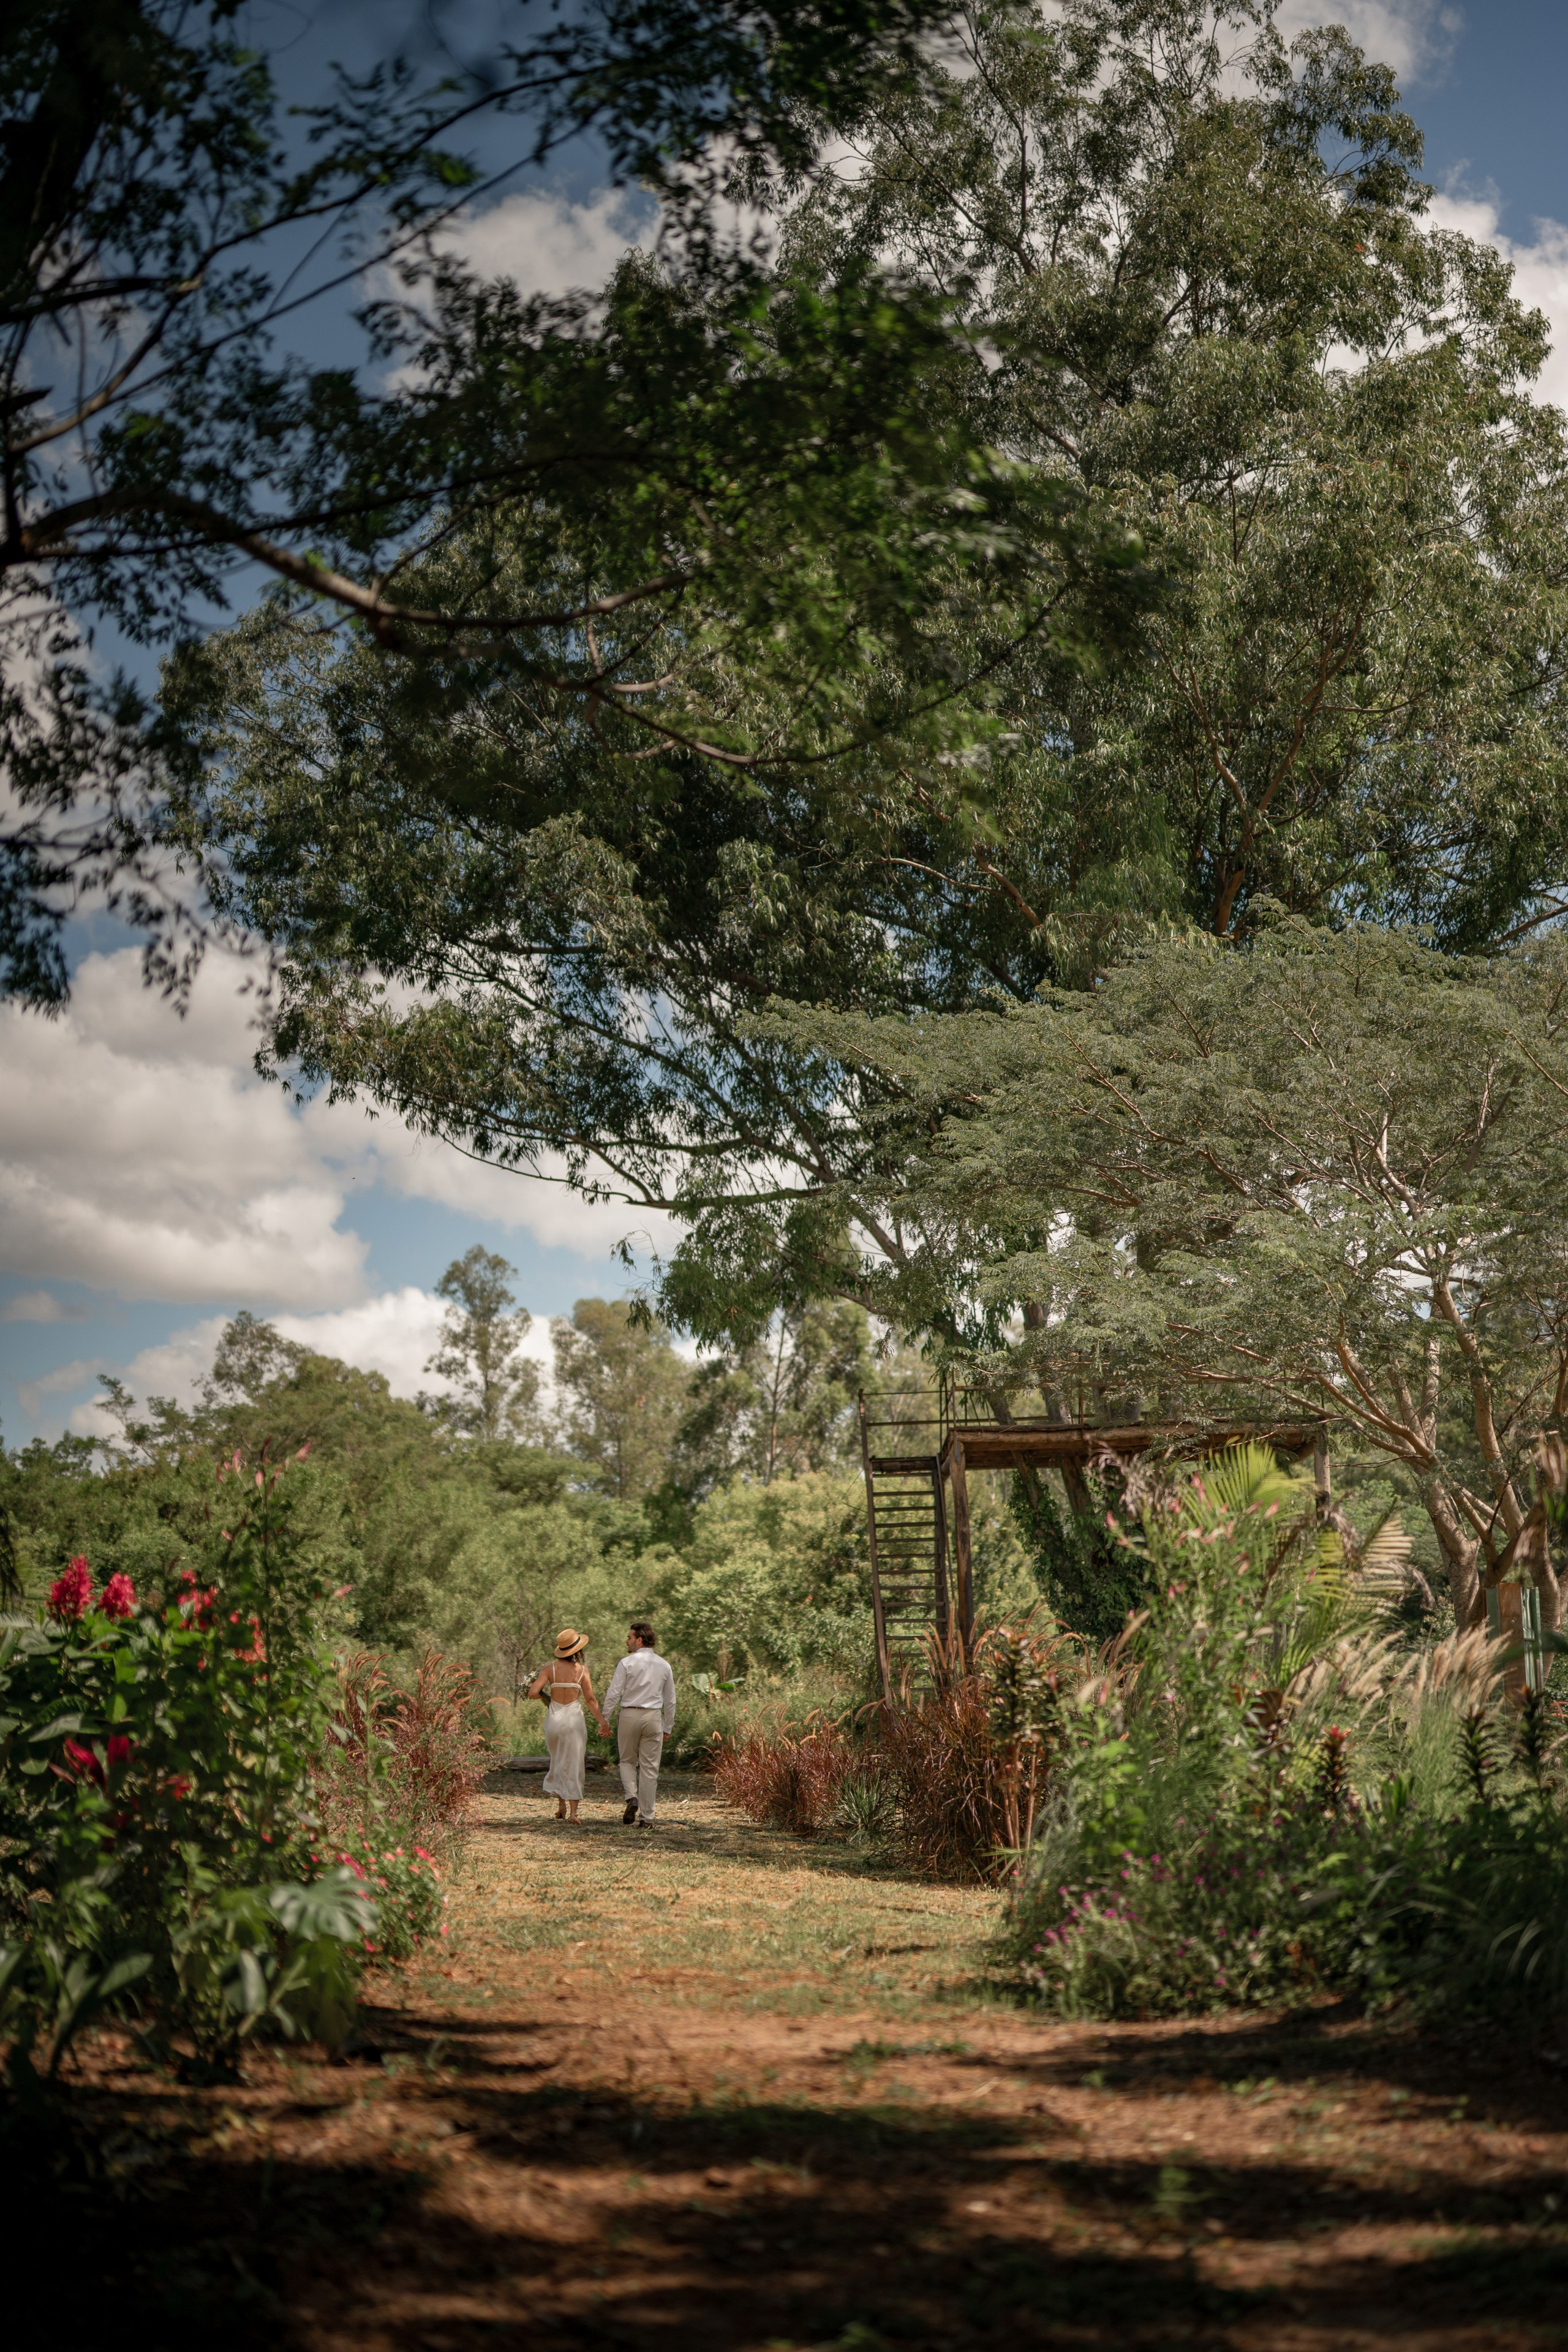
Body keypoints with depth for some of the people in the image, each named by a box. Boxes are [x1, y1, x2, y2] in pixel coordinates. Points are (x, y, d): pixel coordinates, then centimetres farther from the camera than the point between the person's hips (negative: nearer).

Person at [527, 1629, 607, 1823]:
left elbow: (533, 1693, -10)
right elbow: (591, 1699, -3)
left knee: (558, 1761, 22)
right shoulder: (582, 1669, -4)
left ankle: (561, 1803, 16)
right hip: (574, 1719, -2)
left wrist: (545, 1695, 12)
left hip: (554, 1719, 2)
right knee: (574, 1765, 4)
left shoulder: (550, 1668, -2)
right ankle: (573, 1811, -1)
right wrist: (603, 1722, 4)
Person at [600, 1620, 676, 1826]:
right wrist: (668, 1727, 19)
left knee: (628, 1762, 16)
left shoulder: (627, 1663, -6)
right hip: (654, 1717, 2)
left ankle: (632, 1798, -9)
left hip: (630, 1716, -2)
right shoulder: (664, 1665, 7)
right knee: (650, 1768, 5)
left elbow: (613, 1694, -8)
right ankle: (647, 1818, 5)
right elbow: (670, 1700, 12)